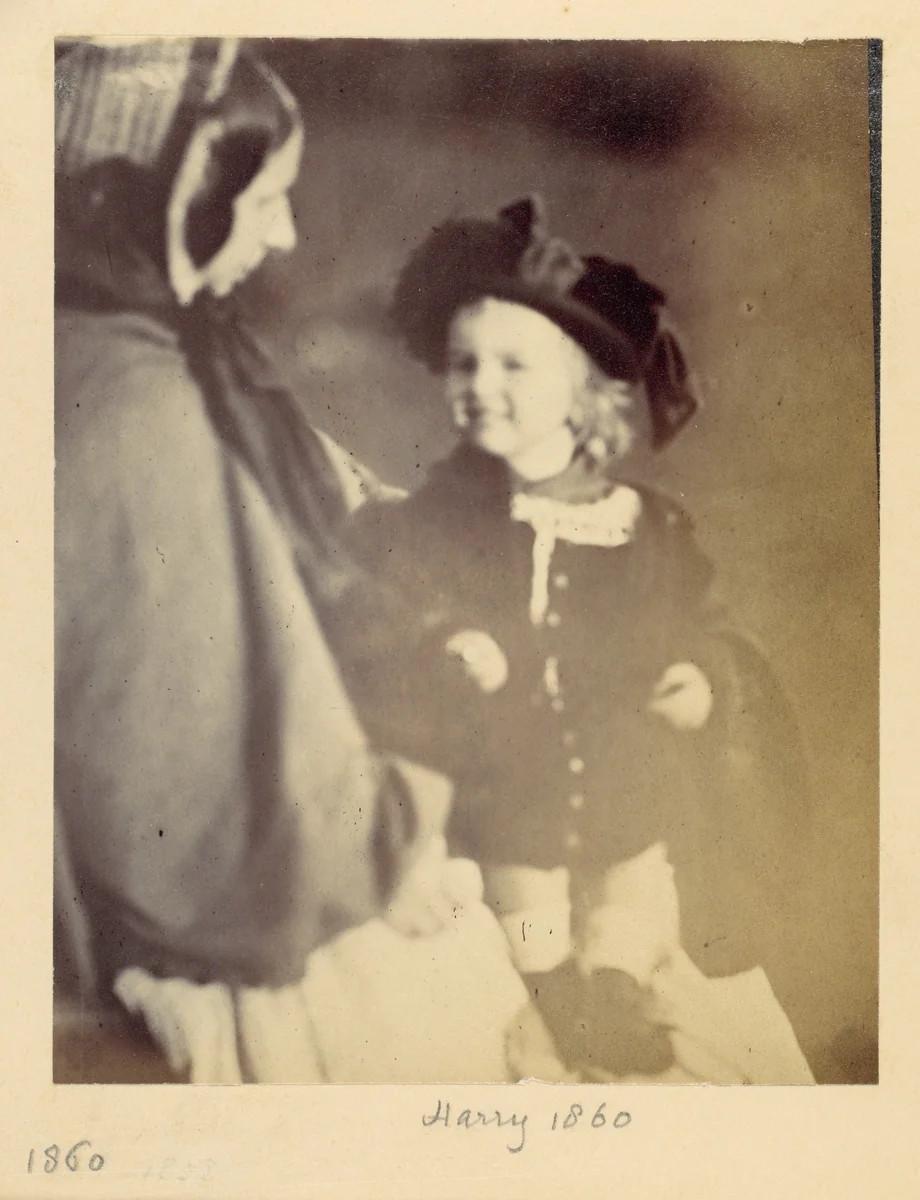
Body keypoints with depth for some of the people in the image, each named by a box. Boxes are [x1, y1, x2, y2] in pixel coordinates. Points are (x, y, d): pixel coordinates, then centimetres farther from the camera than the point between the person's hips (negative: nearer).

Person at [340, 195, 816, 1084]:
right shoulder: (423, 529, -6)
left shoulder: (650, 530, -1)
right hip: (506, 841, -1)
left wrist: (703, 686, -10)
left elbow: (708, 640, 10)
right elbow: (365, 685, -8)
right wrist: (436, 668, -26)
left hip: (639, 838, 2)